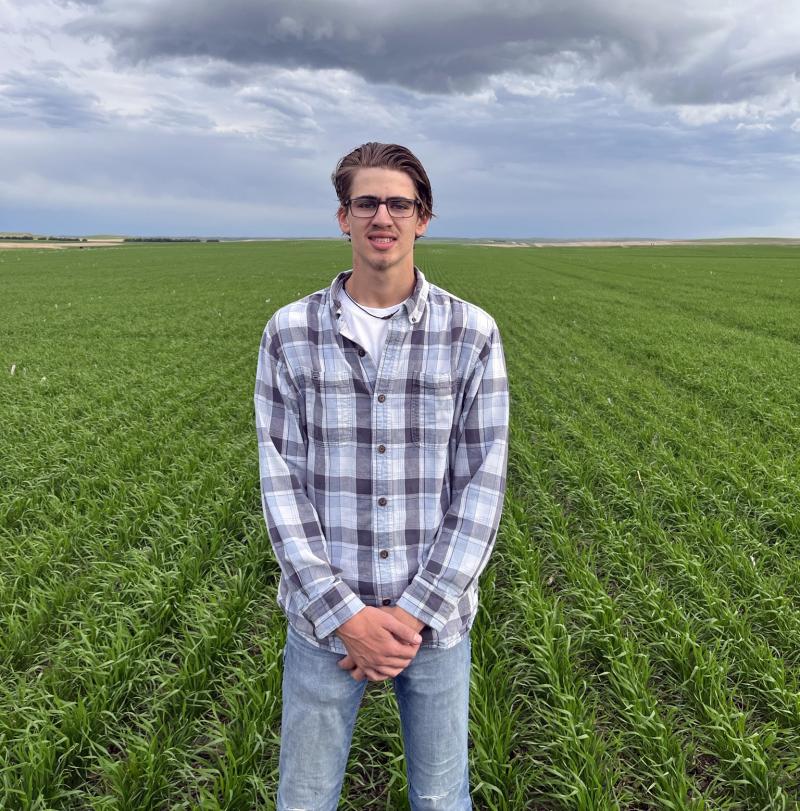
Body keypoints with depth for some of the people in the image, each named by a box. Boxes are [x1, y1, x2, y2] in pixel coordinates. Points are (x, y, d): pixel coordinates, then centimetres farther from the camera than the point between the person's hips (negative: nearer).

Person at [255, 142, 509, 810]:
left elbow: (482, 485, -7)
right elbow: (282, 483, -6)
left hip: (435, 615, 0)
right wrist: (345, 614, -13)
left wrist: (416, 613, -12)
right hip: (325, 617, 1)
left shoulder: (473, 334, -5)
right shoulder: (291, 333, -4)